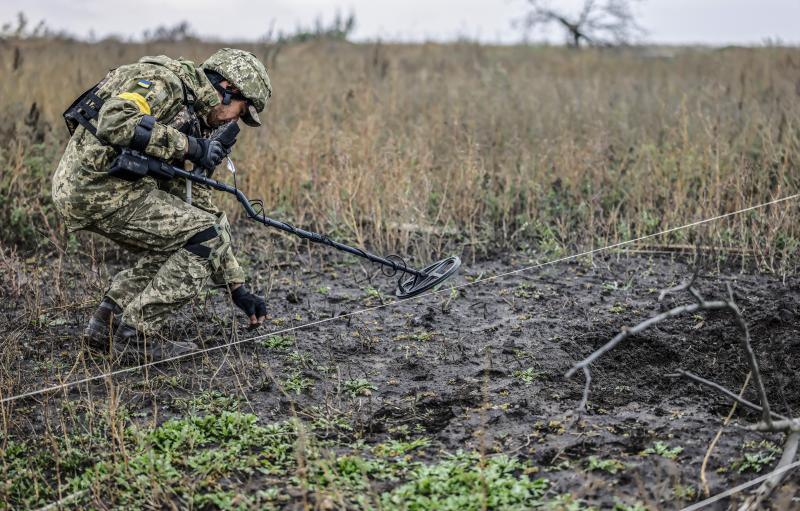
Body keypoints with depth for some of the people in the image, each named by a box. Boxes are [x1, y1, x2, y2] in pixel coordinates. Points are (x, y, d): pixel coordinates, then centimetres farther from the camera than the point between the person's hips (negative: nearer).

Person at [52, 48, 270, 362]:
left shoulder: (192, 123, 19)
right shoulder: (165, 80, -8)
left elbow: (198, 205, 20)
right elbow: (114, 122, -26)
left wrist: (236, 286, 18)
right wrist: (188, 146, -18)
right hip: (96, 185, -10)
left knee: (180, 245, 18)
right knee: (206, 237, -8)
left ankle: (107, 324, 17)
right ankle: (136, 336, -3)